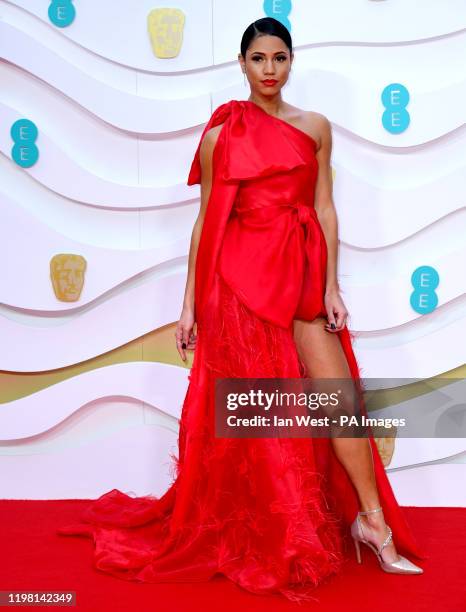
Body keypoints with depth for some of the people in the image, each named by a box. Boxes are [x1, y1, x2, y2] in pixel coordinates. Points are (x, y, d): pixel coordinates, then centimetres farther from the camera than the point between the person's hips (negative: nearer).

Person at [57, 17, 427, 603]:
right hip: (241, 276, -2)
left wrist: (331, 287, 0)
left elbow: (325, 209, 7)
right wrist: (190, 303, 1)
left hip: (302, 277, 2)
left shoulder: (315, 127, 10)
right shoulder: (221, 132, 3)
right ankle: (260, 538, 21)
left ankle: (373, 521, 13)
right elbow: (206, 219, 3)